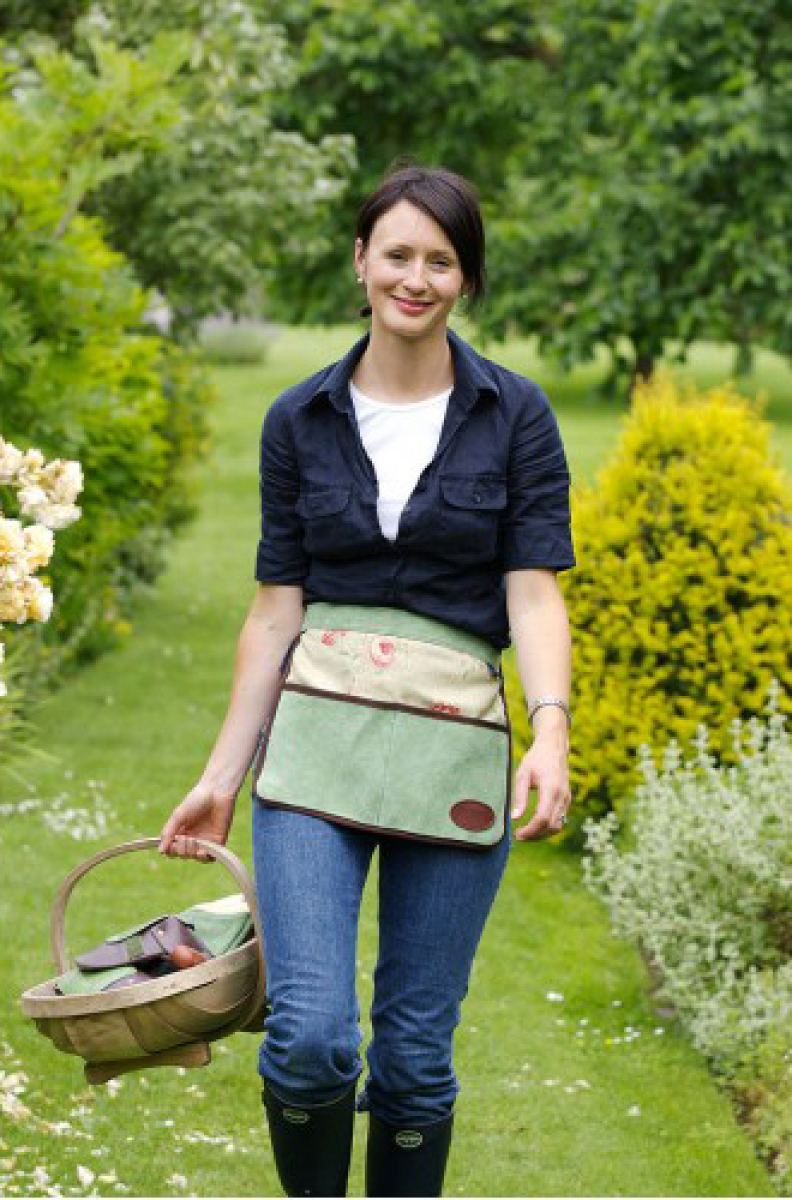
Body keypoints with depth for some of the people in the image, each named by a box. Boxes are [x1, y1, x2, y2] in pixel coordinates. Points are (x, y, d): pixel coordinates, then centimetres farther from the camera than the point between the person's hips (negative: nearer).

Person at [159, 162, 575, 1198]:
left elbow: (535, 593, -5)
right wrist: (222, 776, 6)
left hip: (455, 751, 0)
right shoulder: (300, 421, 6)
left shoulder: (515, 416, 1)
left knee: (416, 1054, 4)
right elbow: (277, 608, 8)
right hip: (318, 740, 1)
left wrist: (552, 735, -22)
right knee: (308, 1036, -12)